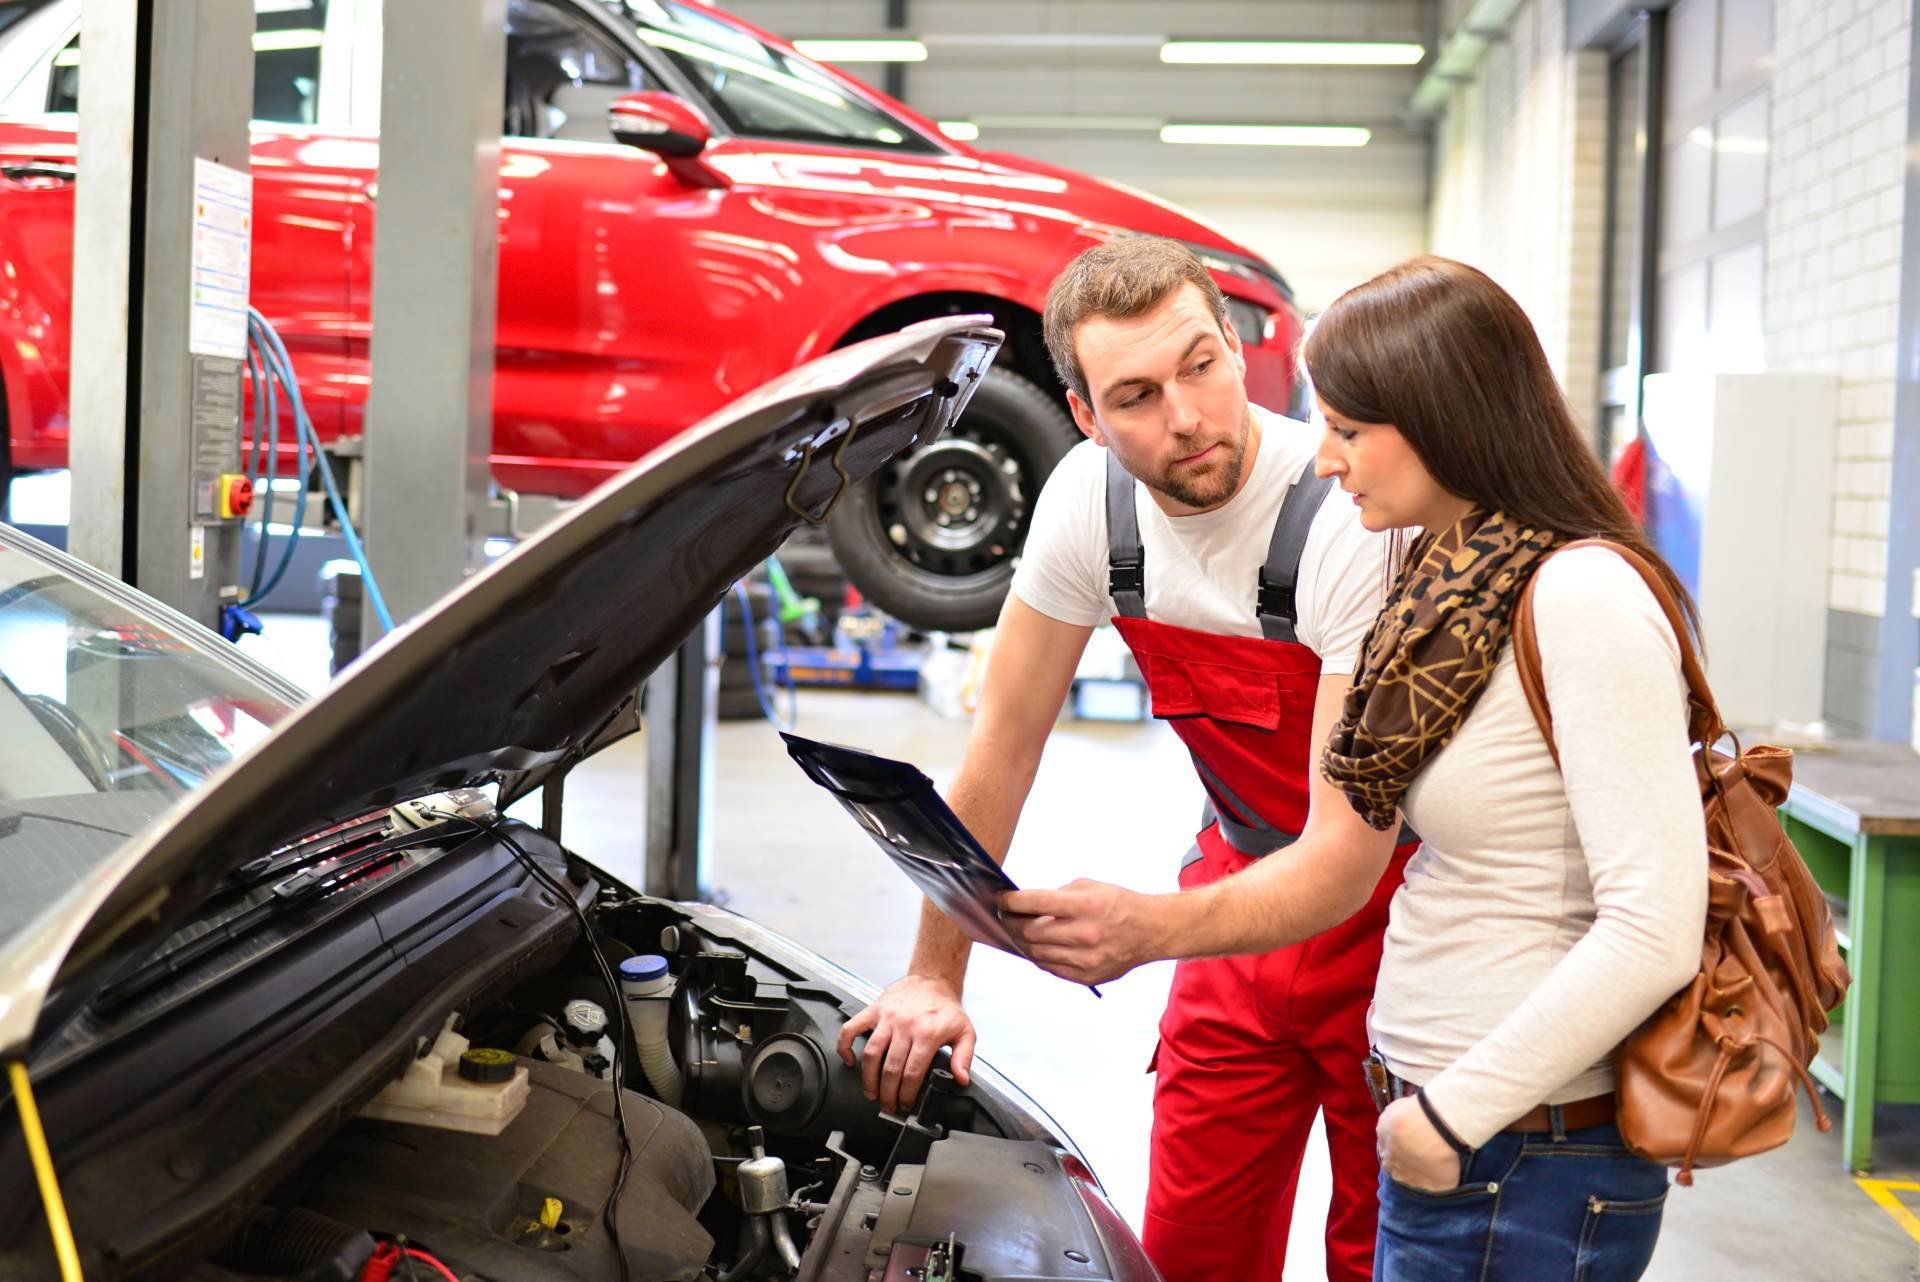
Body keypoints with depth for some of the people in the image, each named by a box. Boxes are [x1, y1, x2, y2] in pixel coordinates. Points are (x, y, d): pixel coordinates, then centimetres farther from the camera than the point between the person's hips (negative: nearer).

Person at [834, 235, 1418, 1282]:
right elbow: (1004, 742, -1)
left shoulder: (1354, 521, -28)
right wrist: (935, 976, -2)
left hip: (1388, 909, -4)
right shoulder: (1091, 498, -11)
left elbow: (1346, 853, -30)